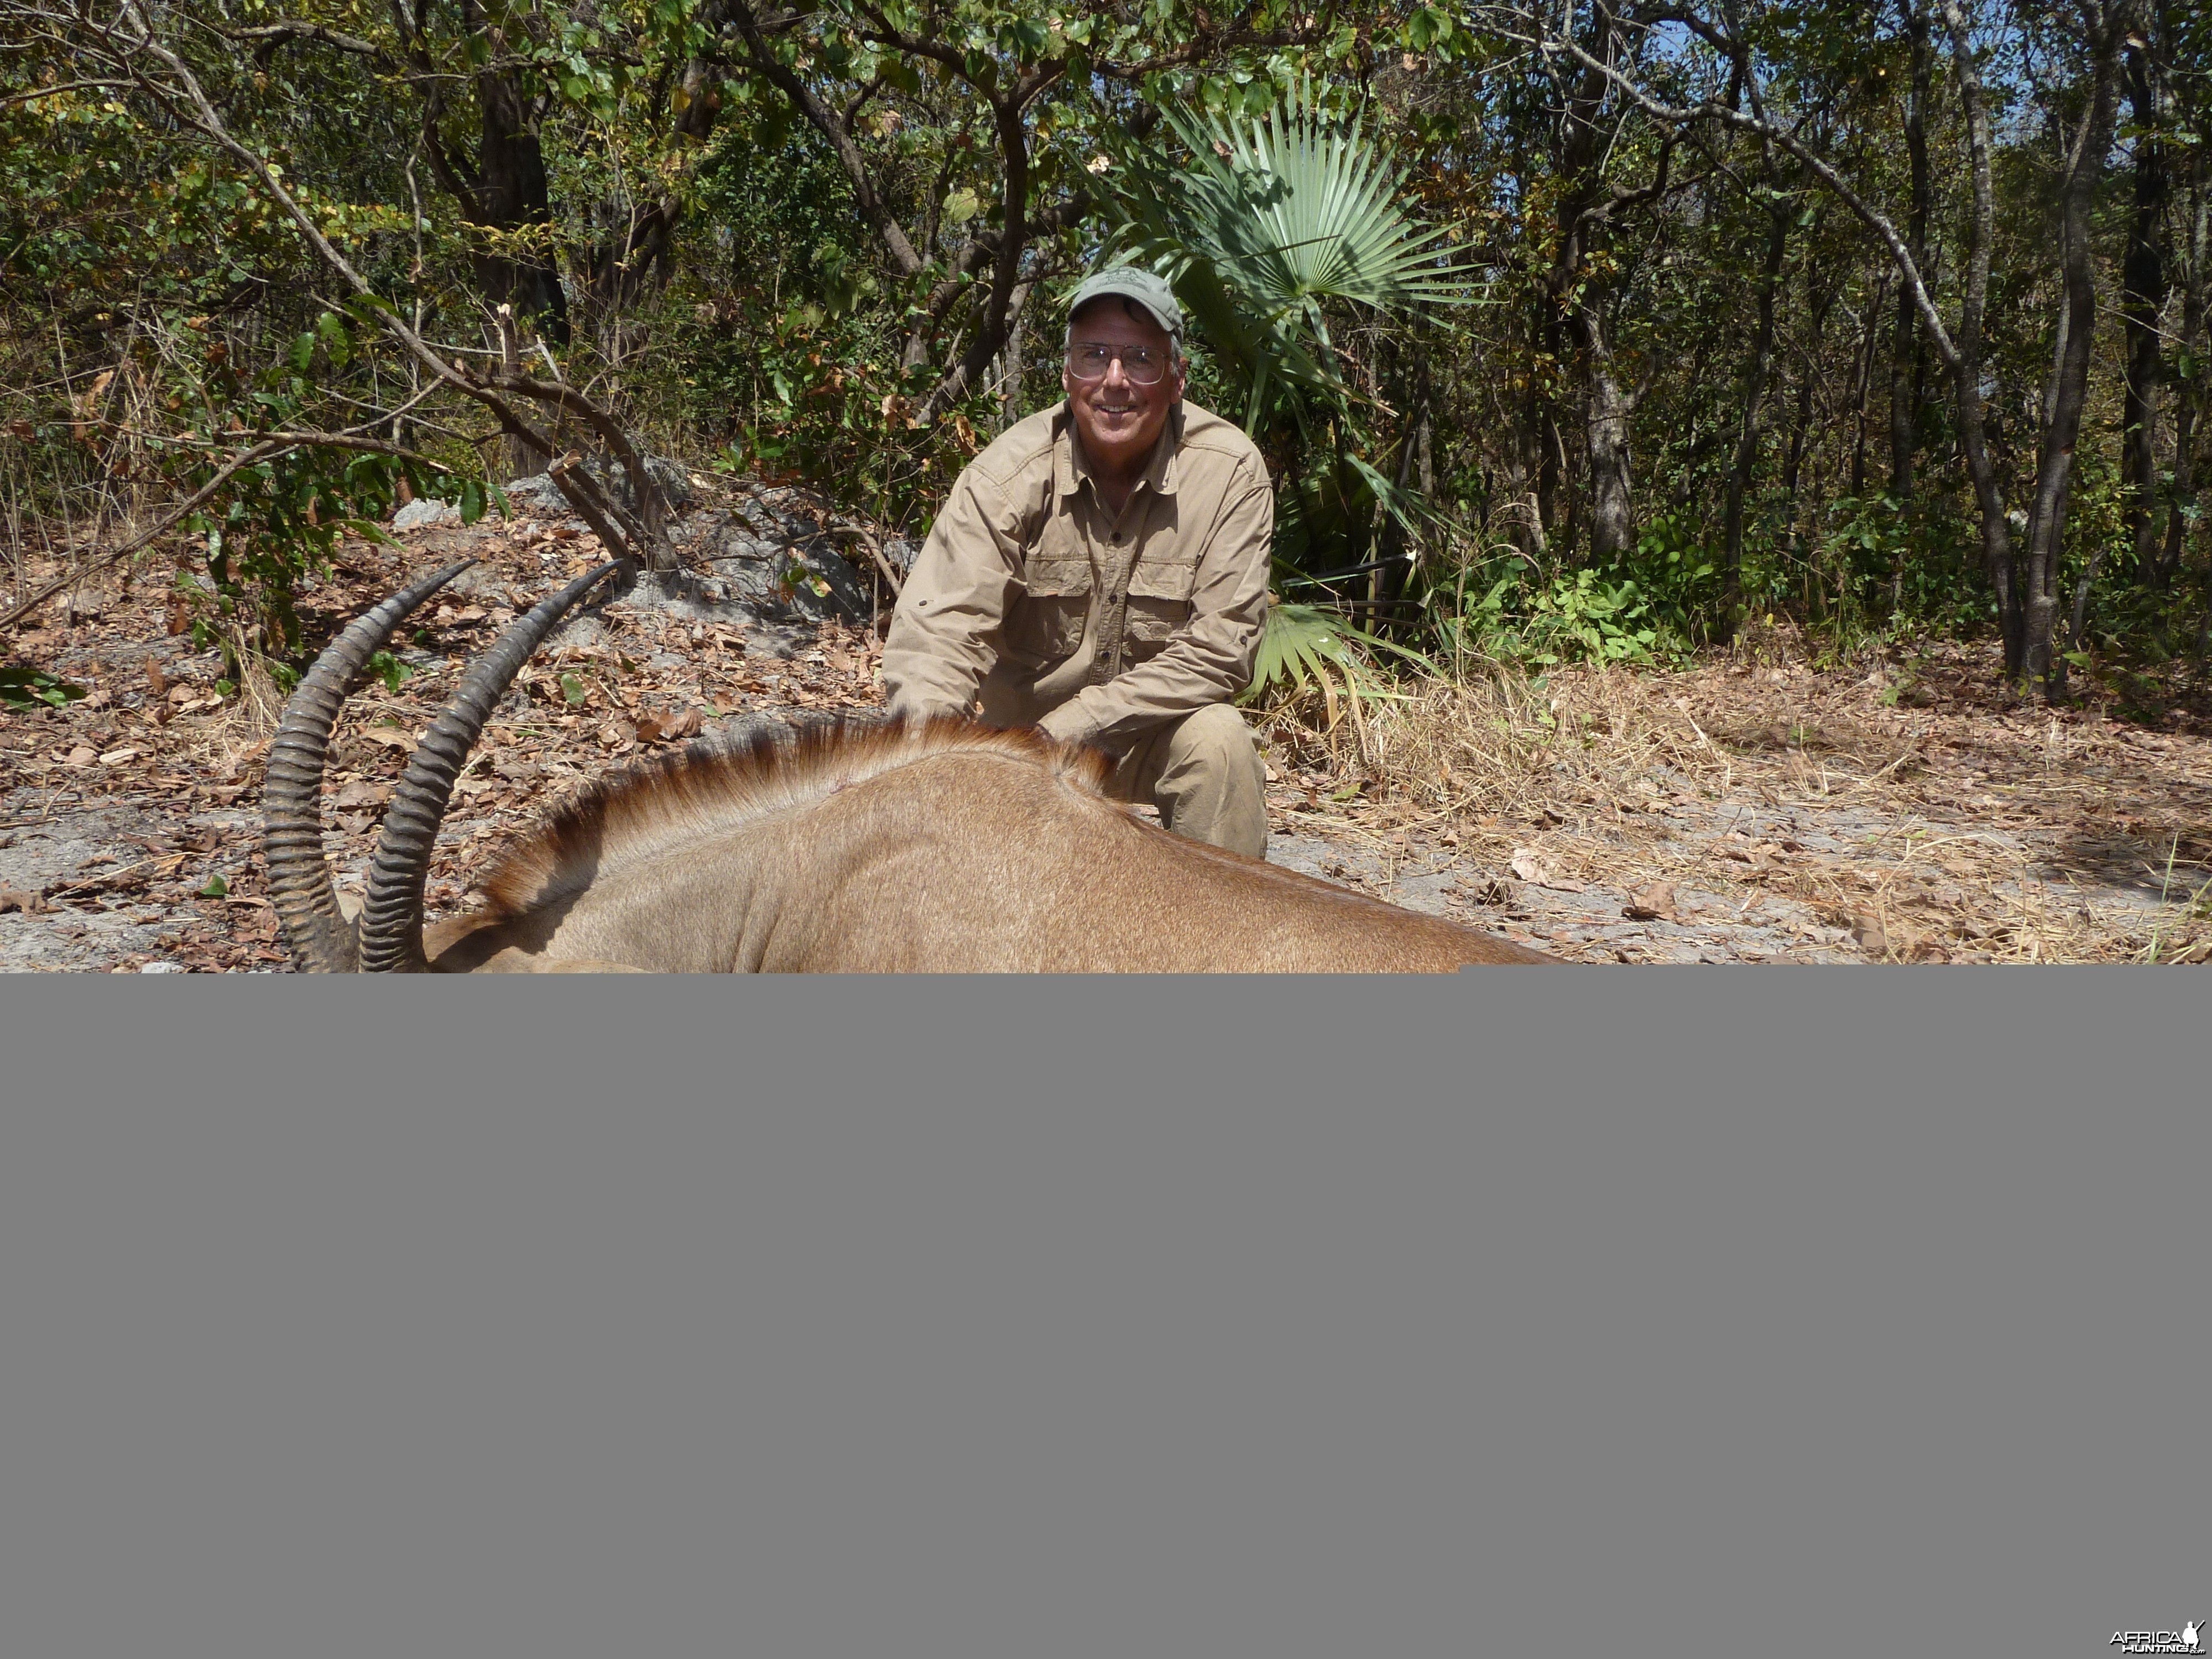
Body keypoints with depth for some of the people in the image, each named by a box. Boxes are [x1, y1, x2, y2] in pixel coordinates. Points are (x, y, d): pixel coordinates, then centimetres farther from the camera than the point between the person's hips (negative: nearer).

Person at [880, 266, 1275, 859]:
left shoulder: (1229, 470, -15)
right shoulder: (1008, 473, -15)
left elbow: (1220, 646, -18)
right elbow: (937, 628, -22)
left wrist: (1073, 726, -24)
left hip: (1158, 727, -1)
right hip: (1021, 726, 1)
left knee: (1217, 739, -30)